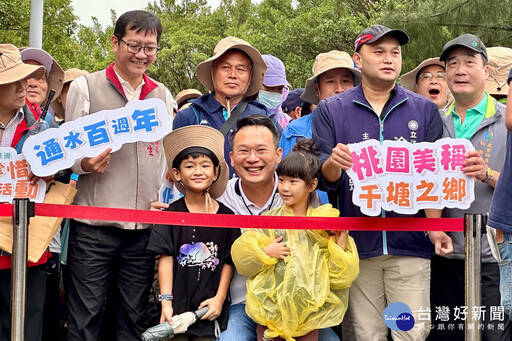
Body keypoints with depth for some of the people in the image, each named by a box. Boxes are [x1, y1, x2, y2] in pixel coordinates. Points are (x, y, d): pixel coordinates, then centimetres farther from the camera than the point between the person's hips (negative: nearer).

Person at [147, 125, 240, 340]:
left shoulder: (226, 215, 2)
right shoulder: (172, 213, -1)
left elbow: (229, 262, 3)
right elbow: (166, 258, -4)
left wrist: (219, 298, -5)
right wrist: (166, 301, -10)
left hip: (210, 309, 1)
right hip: (177, 306, 0)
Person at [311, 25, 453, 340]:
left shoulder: (424, 110, 7)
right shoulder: (331, 111, 5)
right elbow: (324, 179, 2)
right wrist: (333, 163, -22)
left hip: (410, 243, 0)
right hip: (358, 245, 0)